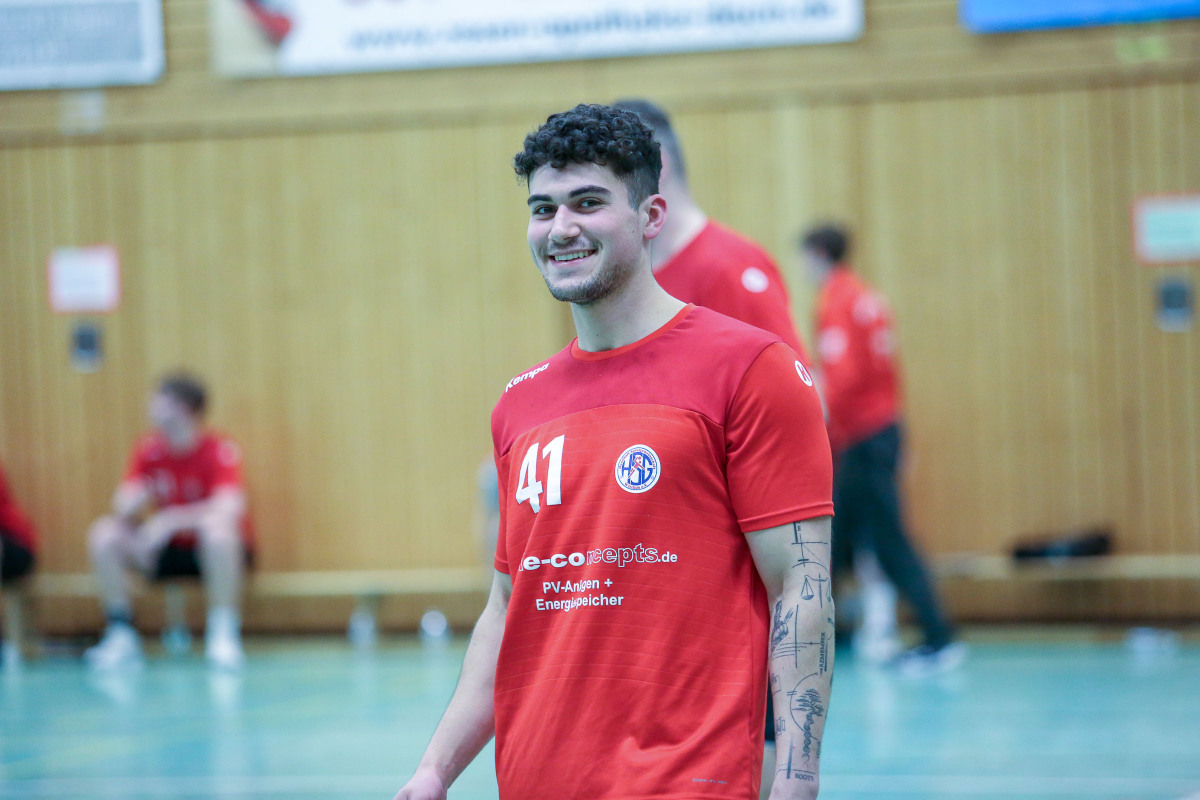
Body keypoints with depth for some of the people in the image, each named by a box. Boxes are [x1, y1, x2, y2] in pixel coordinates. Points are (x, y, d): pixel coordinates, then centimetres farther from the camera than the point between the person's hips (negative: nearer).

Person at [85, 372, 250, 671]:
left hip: (214, 549, -5)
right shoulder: (149, 449, -3)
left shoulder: (219, 450, -18)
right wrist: (131, 505, -33)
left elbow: (228, 508, -33)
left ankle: (223, 635, -31)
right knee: (104, 535, -16)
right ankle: (121, 637, -11)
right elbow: (124, 505, -8)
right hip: (168, 550, 5)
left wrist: (169, 521, -41)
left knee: (217, 526, -38)